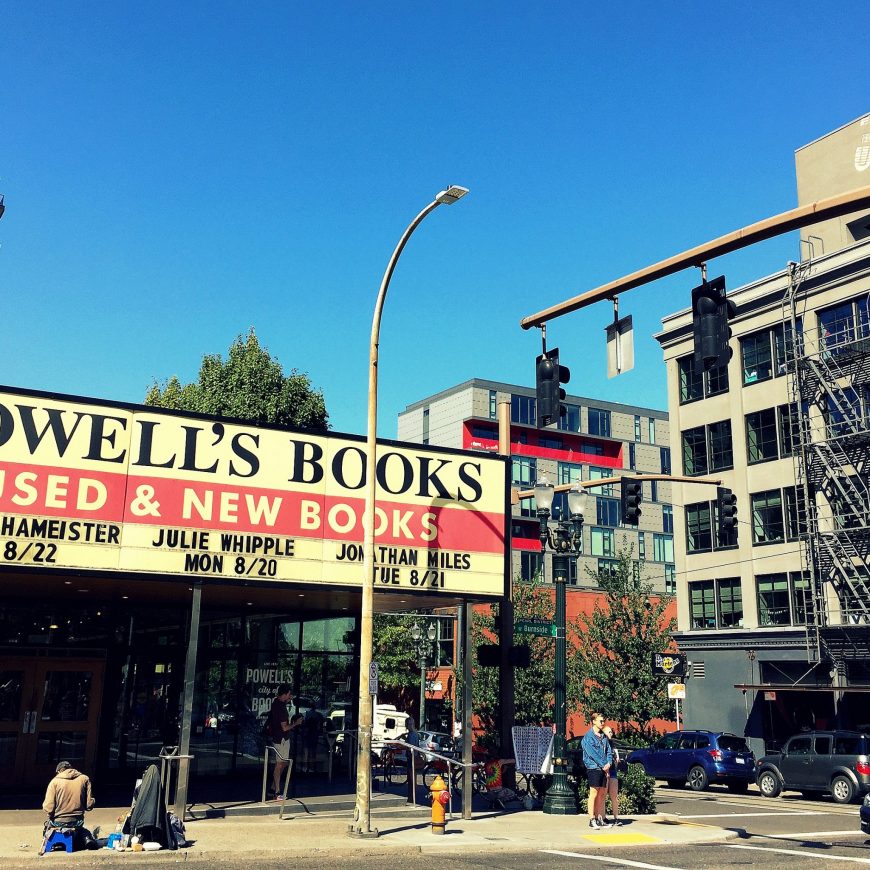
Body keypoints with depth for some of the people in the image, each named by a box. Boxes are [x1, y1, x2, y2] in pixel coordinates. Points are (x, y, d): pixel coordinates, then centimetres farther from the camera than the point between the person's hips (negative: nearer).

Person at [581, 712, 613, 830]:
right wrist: (603, 765, -13)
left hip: (604, 769, 7)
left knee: (602, 794, 9)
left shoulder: (603, 736, 16)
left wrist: (608, 763, -4)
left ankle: (599, 819, 16)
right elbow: (592, 753, -13)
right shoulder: (588, 736, -7)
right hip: (593, 768, -7)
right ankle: (592, 820, -3)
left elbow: (608, 750, 14)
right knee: (594, 793, -6)